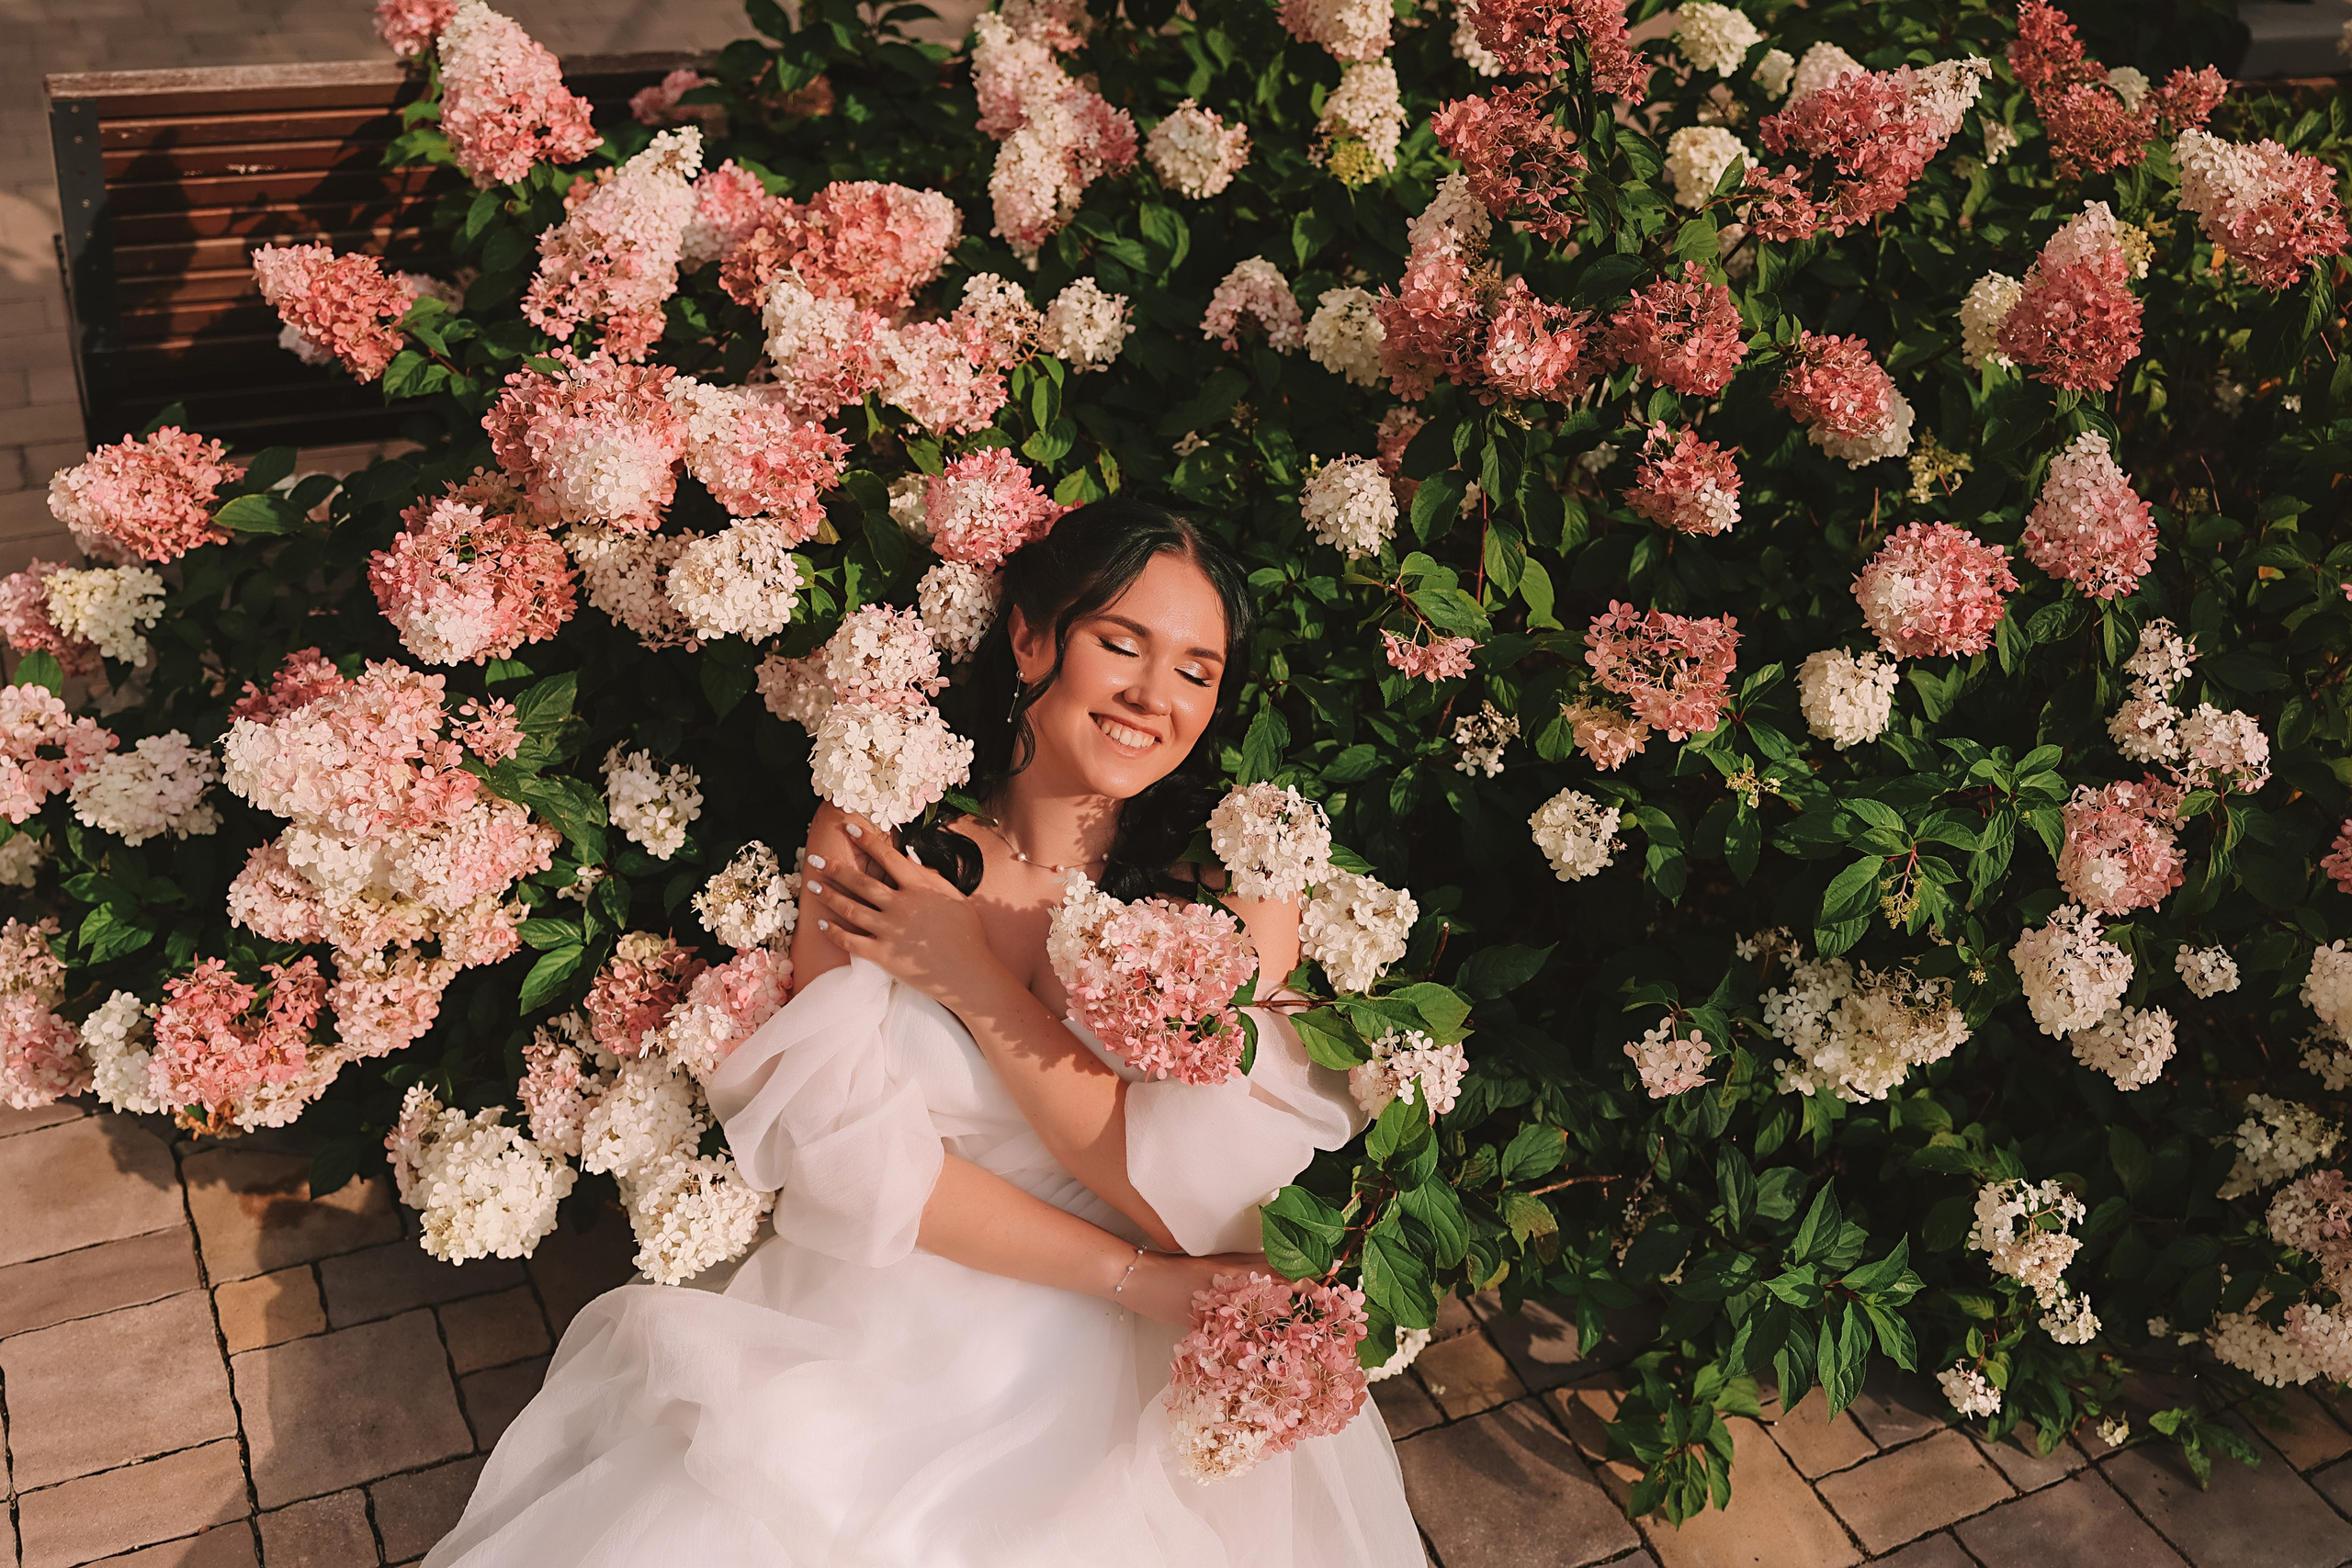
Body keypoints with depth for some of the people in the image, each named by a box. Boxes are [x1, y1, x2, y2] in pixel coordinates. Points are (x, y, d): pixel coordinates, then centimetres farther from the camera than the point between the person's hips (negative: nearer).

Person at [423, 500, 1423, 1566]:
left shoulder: (1240, 893, -5)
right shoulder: (868, 844, -3)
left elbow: (1195, 1204, -12)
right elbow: (860, 1153, -8)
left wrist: (970, 977, -13)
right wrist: (1135, 1278, -14)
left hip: (1106, 1384, 0)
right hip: (871, 1336, 1)